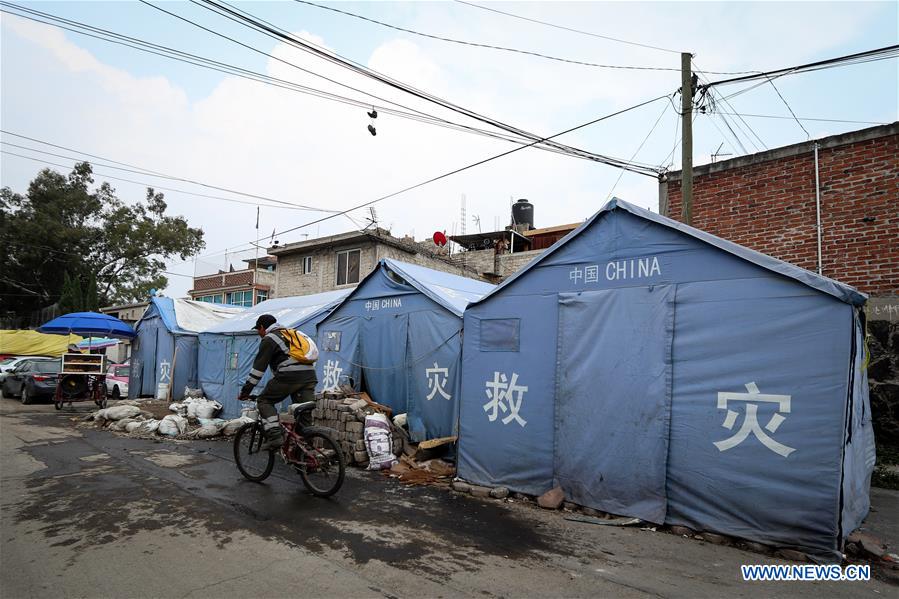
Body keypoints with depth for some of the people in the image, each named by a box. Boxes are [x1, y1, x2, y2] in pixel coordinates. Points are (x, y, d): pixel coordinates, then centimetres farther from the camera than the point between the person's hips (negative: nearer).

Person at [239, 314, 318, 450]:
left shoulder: (269, 339, 7)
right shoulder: (290, 333, 30)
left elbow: (259, 367, 1)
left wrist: (245, 391, 7)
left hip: (289, 376, -7)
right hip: (309, 375, 7)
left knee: (264, 401, 9)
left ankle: (274, 436, -6)